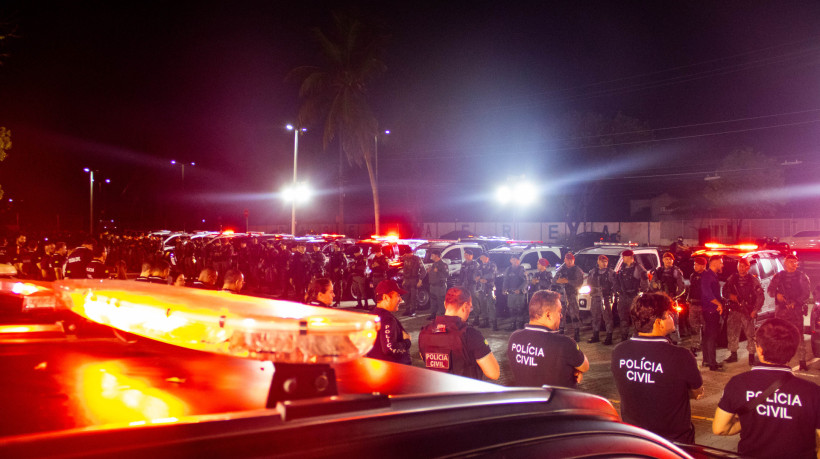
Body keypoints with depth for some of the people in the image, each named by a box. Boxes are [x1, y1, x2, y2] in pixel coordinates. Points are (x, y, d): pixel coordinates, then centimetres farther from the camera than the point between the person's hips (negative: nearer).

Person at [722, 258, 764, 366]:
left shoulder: (753, 280, 1)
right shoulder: (732, 278, 10)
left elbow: (760, 296, 0)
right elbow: (725, 291, 12)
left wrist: (755, 310, -7)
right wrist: (731, 296, -11)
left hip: (748, 312, -3)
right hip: (734, 311, 3)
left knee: (750, 334, -6)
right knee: (732, 333, 5)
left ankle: (751, 356, 1)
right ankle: (733, 355, 17)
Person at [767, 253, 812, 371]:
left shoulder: (802, 276, 7)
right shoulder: (778, 276, 11)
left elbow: (807, 293, 2)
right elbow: (770, 290, 8)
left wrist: (795, 302, -11)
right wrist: (776, 294, -14)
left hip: (796, 309, -1)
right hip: (781, 309, 1)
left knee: (798, 335, -8)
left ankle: (802, 361, -6)